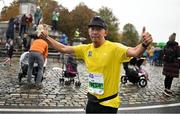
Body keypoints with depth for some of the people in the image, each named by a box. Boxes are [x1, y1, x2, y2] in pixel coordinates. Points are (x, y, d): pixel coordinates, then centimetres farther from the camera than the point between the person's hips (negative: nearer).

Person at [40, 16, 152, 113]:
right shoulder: (86, 49, -1)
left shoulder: (114, 48, -18)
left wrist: (144, 44, -53)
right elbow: (63, 48, 7)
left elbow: (135, 52, -33)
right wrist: (46, 38, 3)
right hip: (92, 100, 5)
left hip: (108, 103, -5)